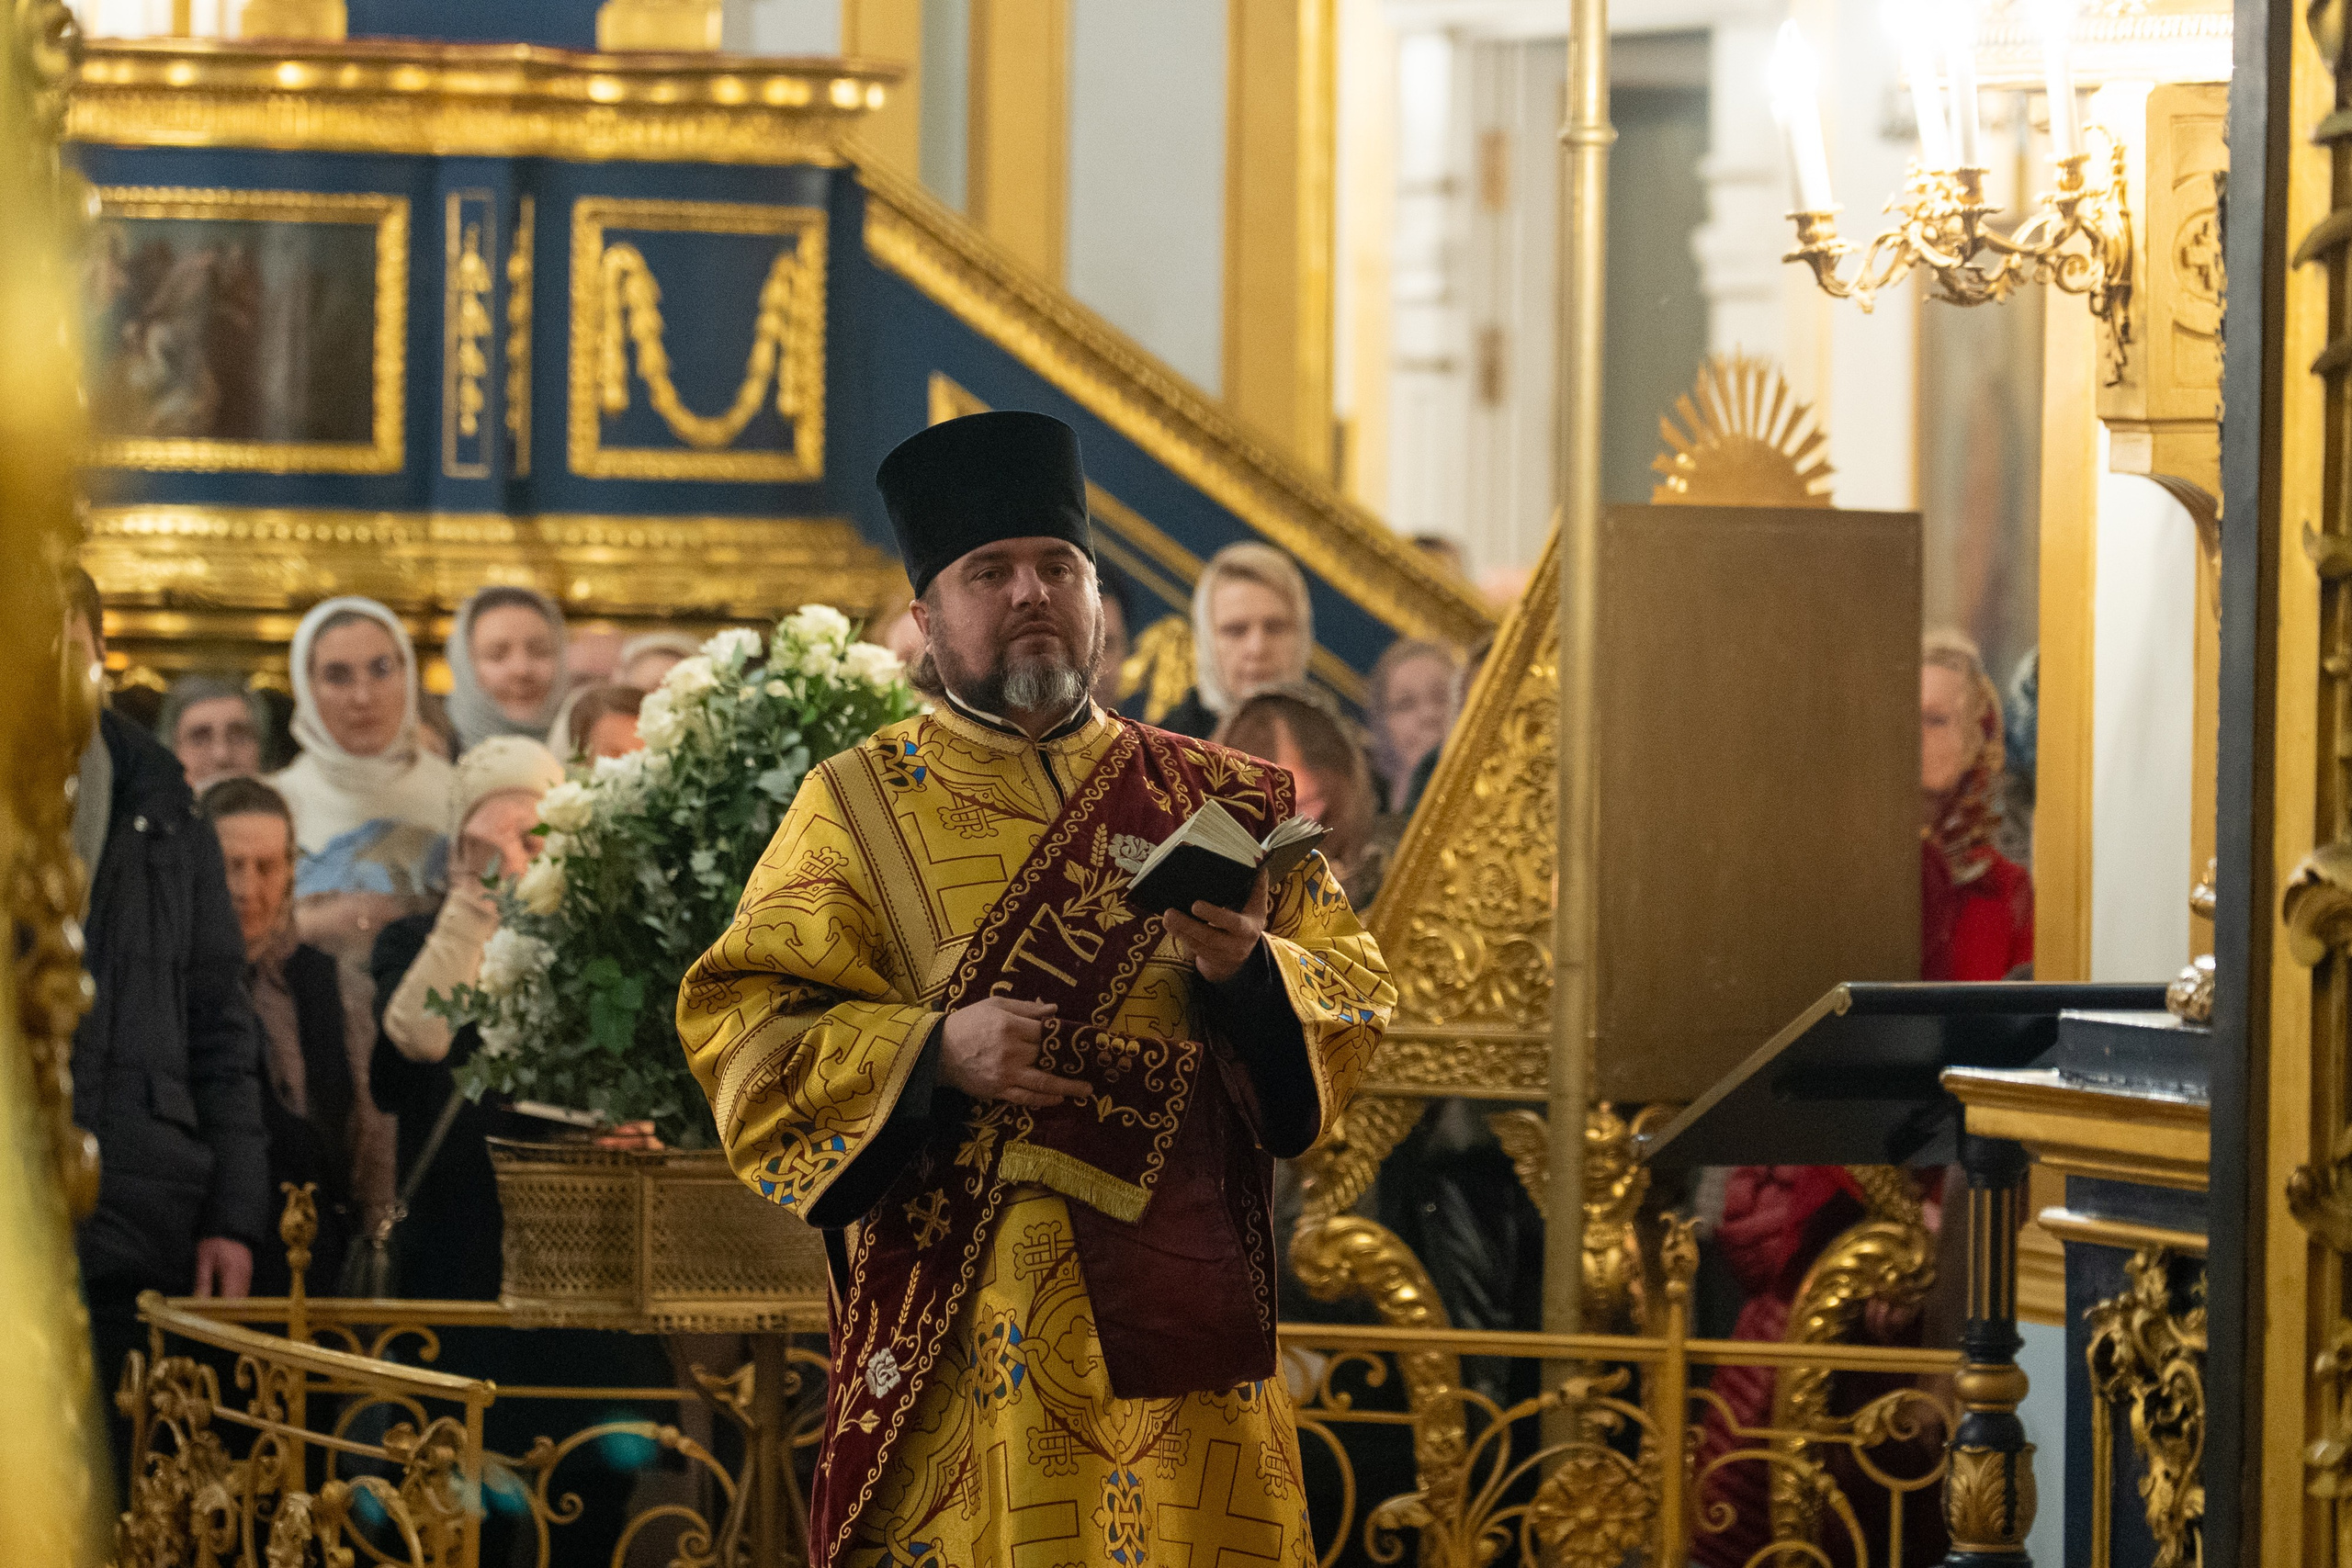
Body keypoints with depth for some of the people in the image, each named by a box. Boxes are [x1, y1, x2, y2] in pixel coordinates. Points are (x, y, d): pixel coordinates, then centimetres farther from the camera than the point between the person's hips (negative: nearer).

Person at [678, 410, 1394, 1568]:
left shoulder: (1209, 801, 12)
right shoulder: (859, 809, 5)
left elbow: (1356, 989, 9)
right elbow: (738, 1025, -2)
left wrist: (1248, 971, -12)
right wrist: (933, 1052, -16)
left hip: (1179, 1324, 2)